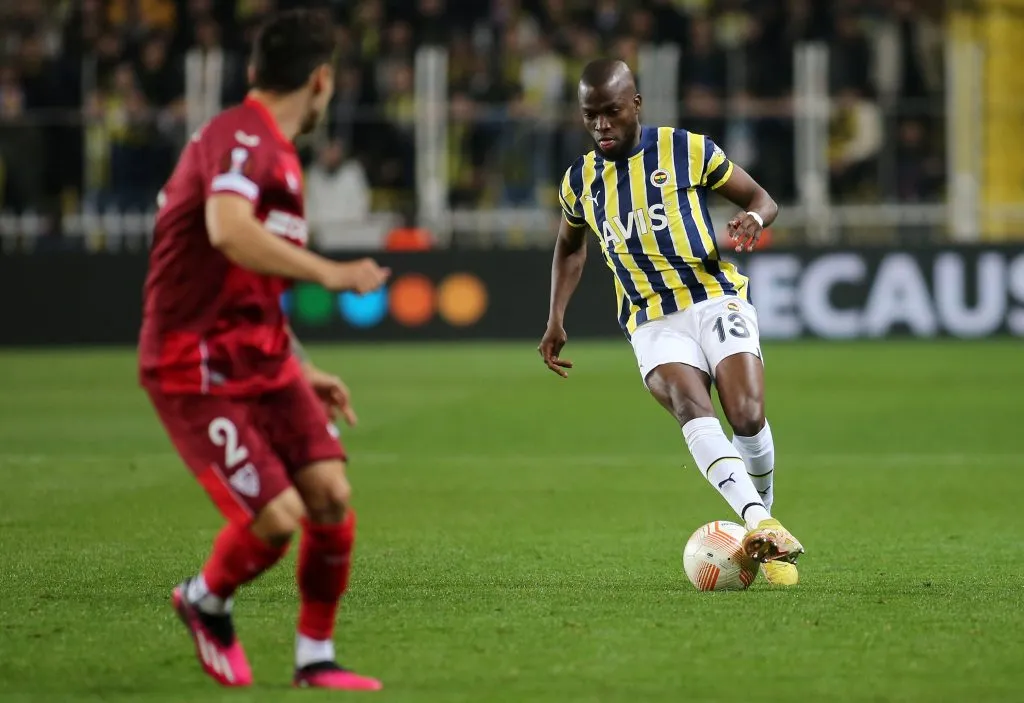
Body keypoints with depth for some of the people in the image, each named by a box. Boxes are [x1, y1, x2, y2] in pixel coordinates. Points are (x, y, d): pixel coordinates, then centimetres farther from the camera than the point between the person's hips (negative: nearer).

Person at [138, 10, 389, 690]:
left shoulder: (273, 151, 17)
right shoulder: (241, 137, -15)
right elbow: (228, 231, -36)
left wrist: (303, 369, 24)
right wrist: (329, 272, -33)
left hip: (264, 360, 9)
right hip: (196, 372, -9)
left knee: (332, 496, -6)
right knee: (275, 519, -14)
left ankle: (316, 658, 8)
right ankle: (207, 602, 18)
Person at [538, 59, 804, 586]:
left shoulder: (688, 151, 1)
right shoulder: (580, 181, 12)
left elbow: (762, 199, 9)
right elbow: (569, 248, 31)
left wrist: (752, 218, -15)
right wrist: (556, 319, 19)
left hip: (717, 300, -1)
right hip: (652, 321, 1)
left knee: (748, 417, -22)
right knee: (691, 409, -29)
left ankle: (761, 516, 6)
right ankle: (761, 524, -46)